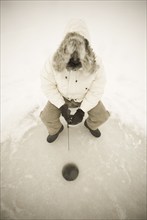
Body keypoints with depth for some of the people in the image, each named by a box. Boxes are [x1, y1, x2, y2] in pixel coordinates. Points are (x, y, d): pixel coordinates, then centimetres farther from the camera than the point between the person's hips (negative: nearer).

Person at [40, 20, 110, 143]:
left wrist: (82, 110, -23)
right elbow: (47, 85, -15)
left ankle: (90, 125, 33)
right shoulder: (54, 63, -26)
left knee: (102, 117, -7)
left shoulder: (96, 65, -26)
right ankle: (56, 129, 28)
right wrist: (62, 106, -21)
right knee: (47, 117, -11)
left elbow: (96, 90, -17)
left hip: (86, 97, 1)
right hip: (61, 97, 1)